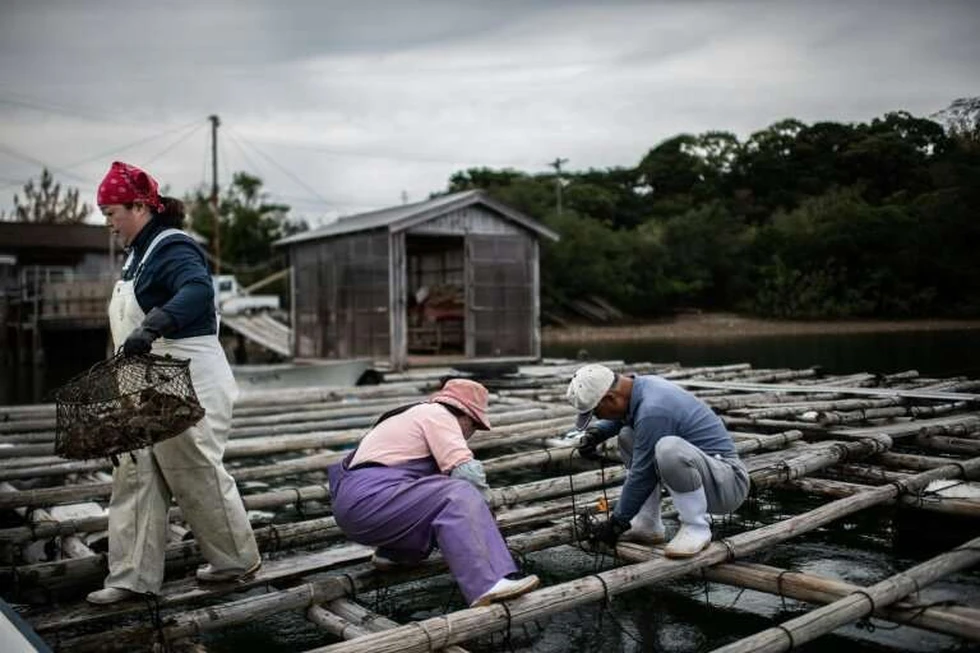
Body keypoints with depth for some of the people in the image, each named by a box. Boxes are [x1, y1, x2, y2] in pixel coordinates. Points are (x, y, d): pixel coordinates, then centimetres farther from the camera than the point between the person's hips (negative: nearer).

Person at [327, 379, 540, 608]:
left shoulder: (415, 415, 27)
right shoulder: (438, 415, -2)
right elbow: (466, 471, -13)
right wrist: (481, 511, 3)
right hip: (370, 499, -10)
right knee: (458, 497, -20)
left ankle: (393, 553, 18)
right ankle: (488, 585, -34)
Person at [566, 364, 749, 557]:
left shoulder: (651, 411, -26)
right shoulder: (642, 385, 1)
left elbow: (642, 476, -19)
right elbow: (620, 417, 25)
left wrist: (618, 522, -5)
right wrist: (596, 432, 5)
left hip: (729, 483, -10)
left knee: (668, 448, -36)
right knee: (628, 435, 8)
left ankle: (697, 528, -13)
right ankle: (648, 525, 7)